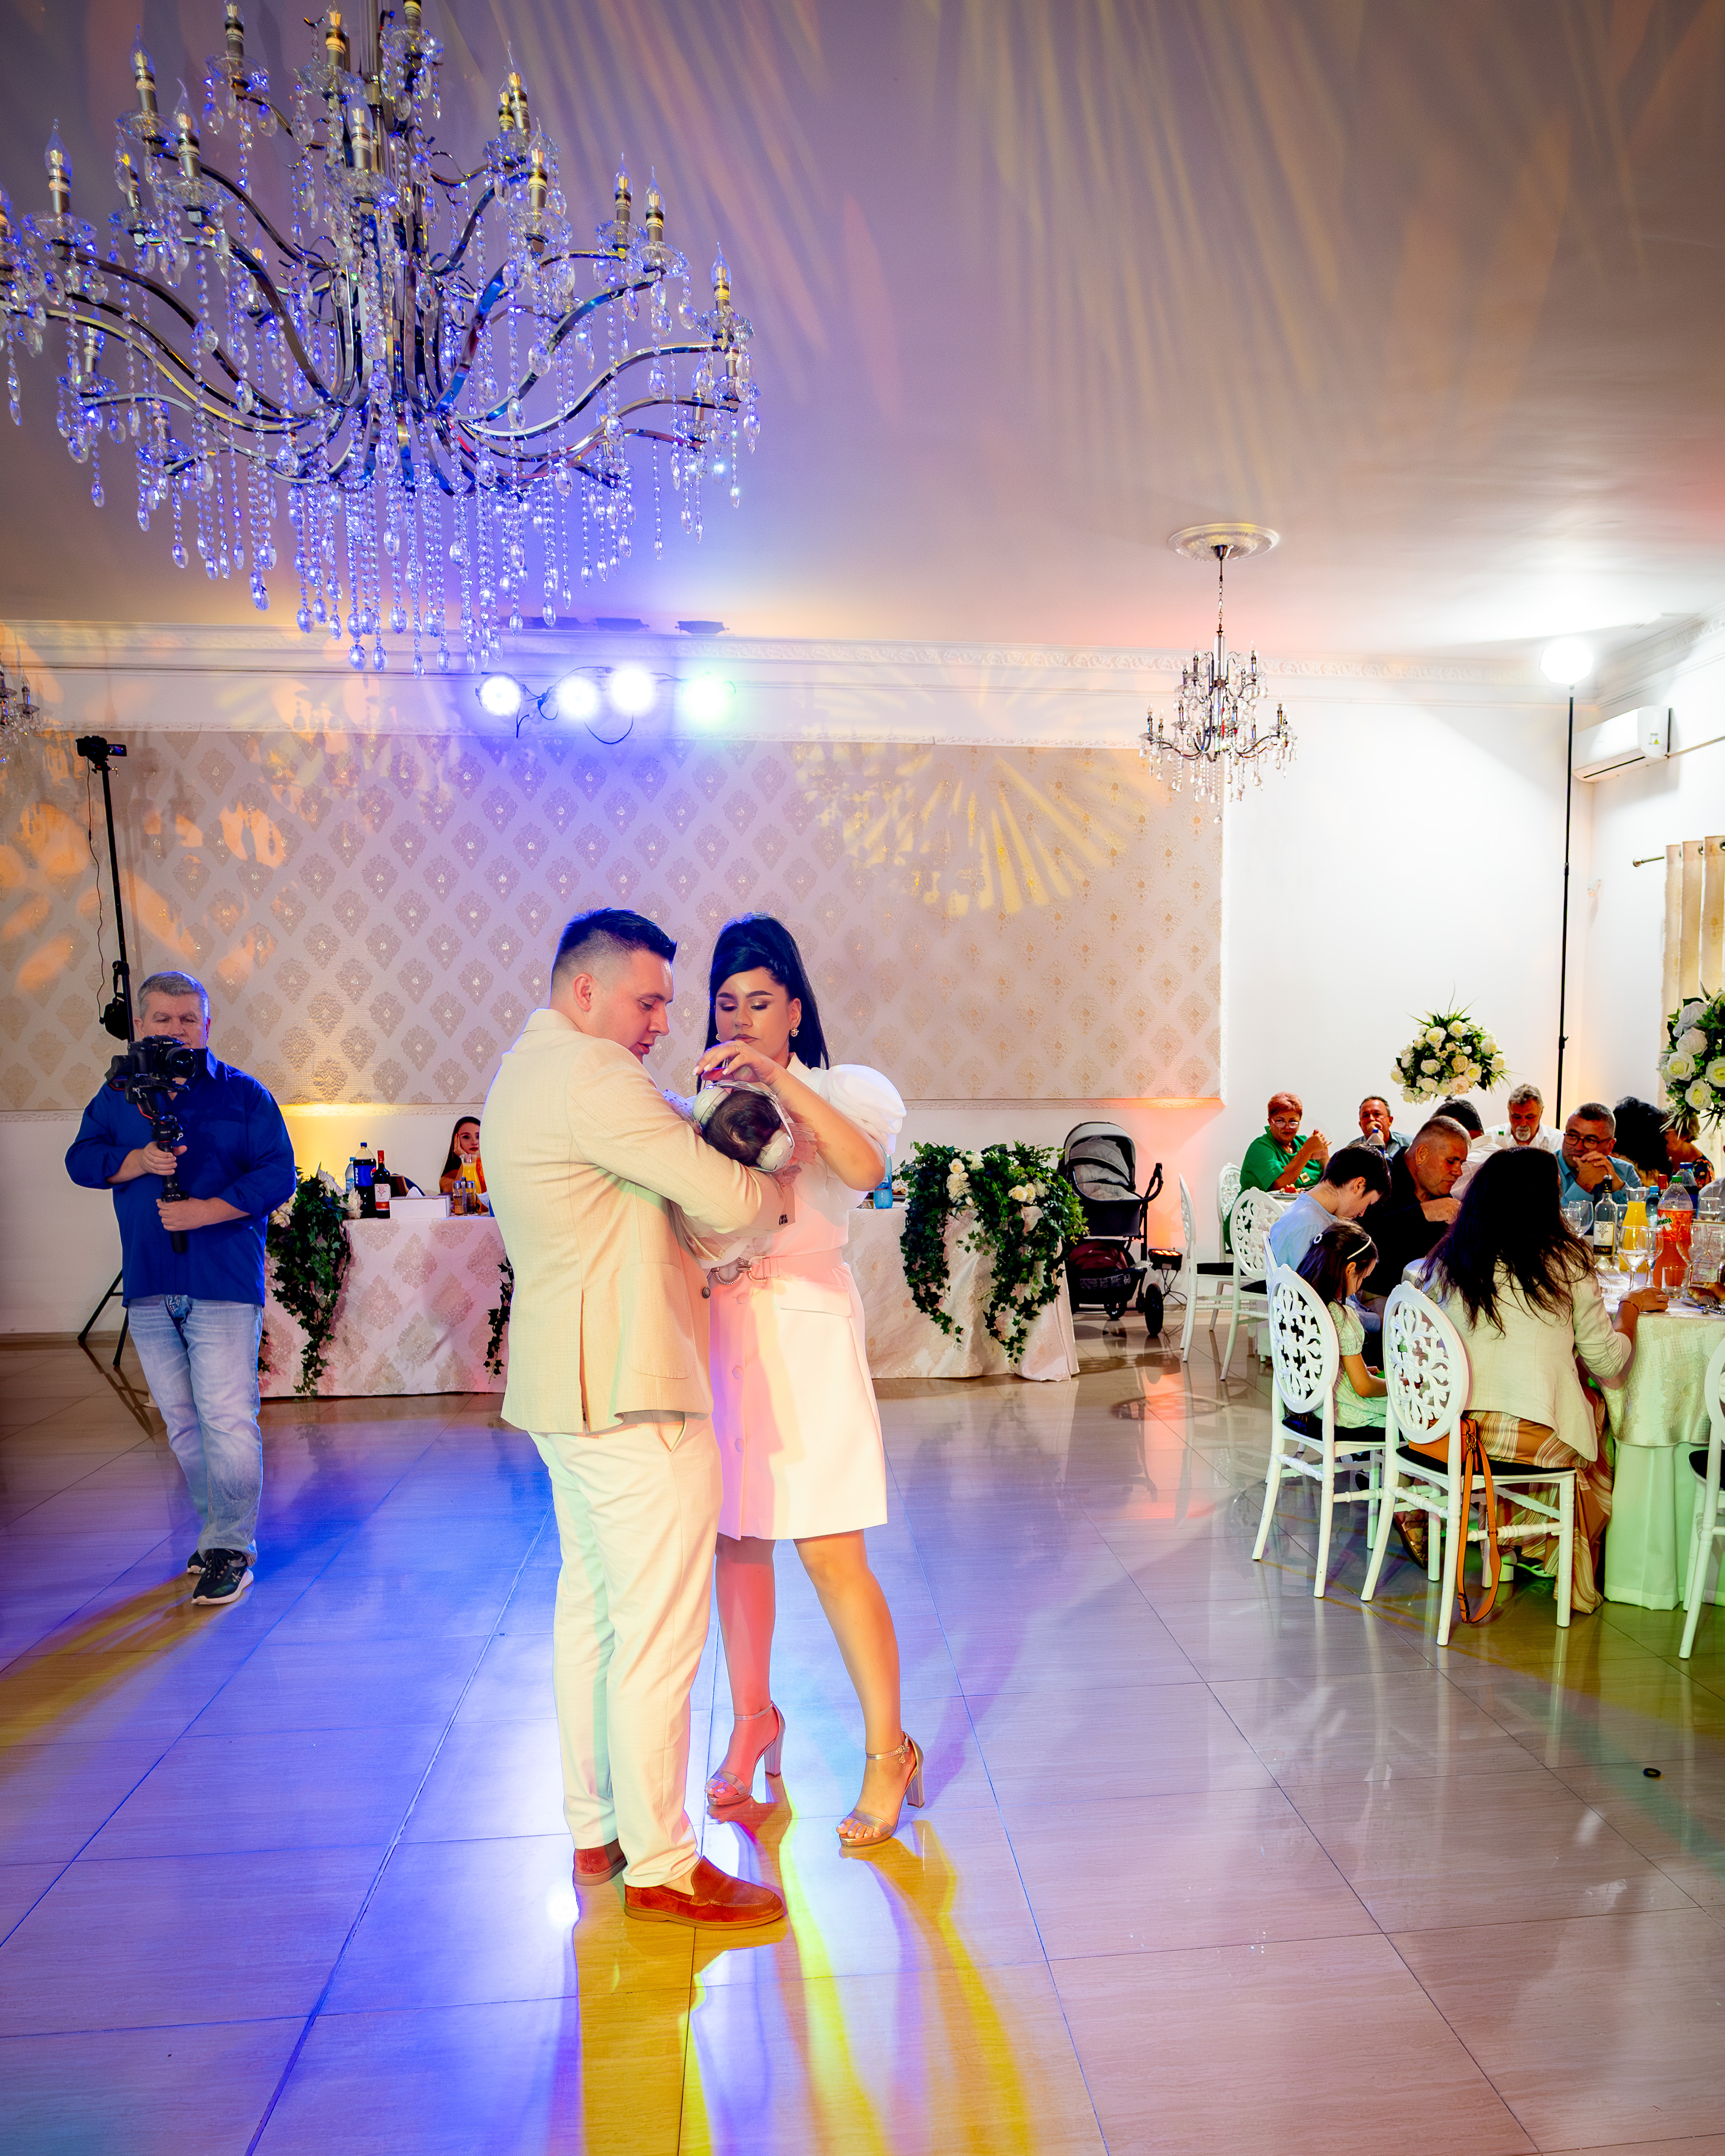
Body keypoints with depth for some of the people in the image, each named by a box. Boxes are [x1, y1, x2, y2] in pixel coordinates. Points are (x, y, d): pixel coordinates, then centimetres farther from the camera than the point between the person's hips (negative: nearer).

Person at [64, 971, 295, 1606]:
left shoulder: (243, 1094, 1)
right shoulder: (118, 1094, 13)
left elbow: (278, 1174, -5)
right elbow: (80, 1159, 6)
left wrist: (207, 1210, -17)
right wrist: (137, 1160, -13)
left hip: (224, 1281, -4)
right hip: (148, 1285, 5)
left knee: (227, 1418, -8)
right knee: (181, 1421, 12)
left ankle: (230, 1549, 2)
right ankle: (215, 1529, 26)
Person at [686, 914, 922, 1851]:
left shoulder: (838, 1091, 1)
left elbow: (863, 1165, -22)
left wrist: (779, 1076, -28)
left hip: (806, 1332, -3)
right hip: (720, 1334, 4)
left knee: (831, 1555, -2)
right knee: (736, 1539, 13)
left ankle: (889, 1750, 15)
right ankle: (753, 1719, 34)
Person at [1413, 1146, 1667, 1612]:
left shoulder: (1447, 1264, 1)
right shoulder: (1567, 1264, -7)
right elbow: (1608, 1365, 2)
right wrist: (1630, 1309, 20)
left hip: (1450, 1429, 3)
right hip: (1534, 1436, -3)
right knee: (1596, 1406, 27)